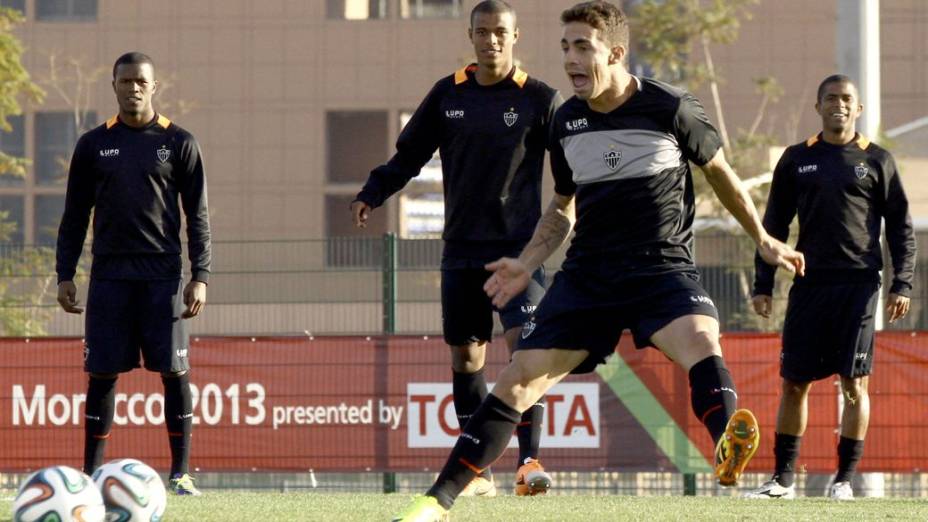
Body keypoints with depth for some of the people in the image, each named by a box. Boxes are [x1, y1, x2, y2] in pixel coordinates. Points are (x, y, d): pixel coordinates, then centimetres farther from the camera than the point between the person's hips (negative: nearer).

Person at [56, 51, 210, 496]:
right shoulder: (94, 145, 8)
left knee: (175, 372, -4)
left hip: (163, 276, -1)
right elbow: (74, 216, 12)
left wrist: (200, 276, -4)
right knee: (102, 373, 0)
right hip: (109, 275, 1)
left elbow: (197, 215, 4)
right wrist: (65, 275, 5)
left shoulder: (178, 143, 4)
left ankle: (181, 472, 1)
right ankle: (91, 471, 7)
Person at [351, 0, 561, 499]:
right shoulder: (448, 94, 7)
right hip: (462, 249, 4)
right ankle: (478, 472, 15)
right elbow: (409, 153, 12)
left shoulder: (539, 98, -2)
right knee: (465, 354, 6)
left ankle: (529, 461, -20)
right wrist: (372, 193, 0)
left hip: (519, 247, -4)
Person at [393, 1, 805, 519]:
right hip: (588, 275, 4)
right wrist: (527, 265, 7)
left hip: (664, 268, -4)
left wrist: (764, 240, 17)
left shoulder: (671, 108, -9)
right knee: (518, 380, -3)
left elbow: (719, 170, 8)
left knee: (701, 343, -35)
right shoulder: (566, 122, 4)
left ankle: (730, 448, -54)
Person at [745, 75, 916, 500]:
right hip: (809, 284, 2)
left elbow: (900, 226, 8)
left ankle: (845, 478, 2)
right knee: (794, 383, 3)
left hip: (859, 284, -2)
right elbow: (774, 225, 13)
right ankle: (784, 478, 10)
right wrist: (763, 284, 7)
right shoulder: (796, 159, 11)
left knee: (854, 384, -5)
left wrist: (901, 285, 0)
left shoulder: (876, 160, 6)